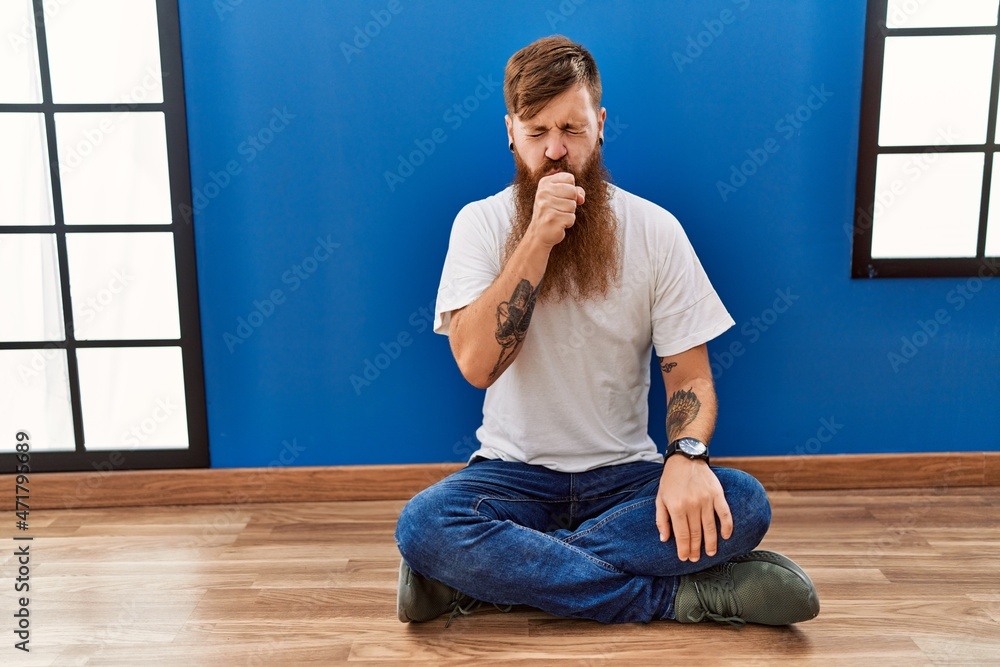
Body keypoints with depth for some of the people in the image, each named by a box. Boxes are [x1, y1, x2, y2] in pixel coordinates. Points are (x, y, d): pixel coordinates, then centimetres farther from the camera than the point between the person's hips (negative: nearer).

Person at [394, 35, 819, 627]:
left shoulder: (655, 229, -3)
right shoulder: (481, 223, -4)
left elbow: (690, 376, -3)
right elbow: (477, 364, -18)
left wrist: (687, 456, -24)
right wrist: (537, 240, -24)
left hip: (626, 473, 1)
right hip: (515, 472, -1)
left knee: (743, 506, -26)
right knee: (422, 523, -30)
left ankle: (479, 576, -21)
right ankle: (680, 596, -21)